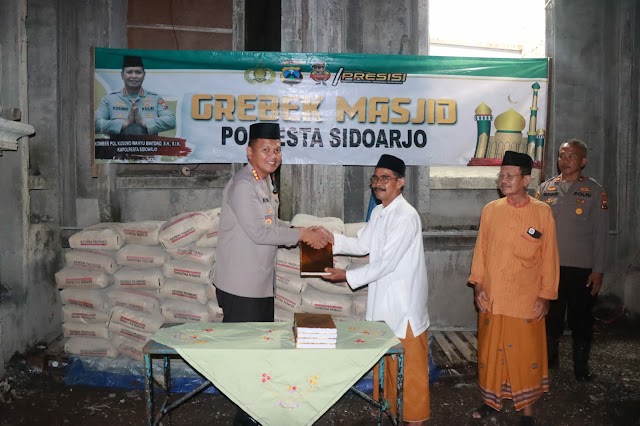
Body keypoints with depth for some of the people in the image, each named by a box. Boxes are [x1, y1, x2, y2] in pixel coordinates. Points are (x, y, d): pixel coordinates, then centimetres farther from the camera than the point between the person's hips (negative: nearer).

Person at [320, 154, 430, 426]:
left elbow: (386, 262, -24)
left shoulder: (406, 217, -22)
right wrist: (332, 238, -2)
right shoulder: (378, 212, 8)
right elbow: (362, 245, 12)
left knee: (409, 362, 4)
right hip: (382, 296, 9)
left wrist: (347, 276, -19)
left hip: (404, 299, -9)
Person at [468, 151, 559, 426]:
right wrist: (478, 285, 0)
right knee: (490, 351, 12)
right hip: (492, 298, 3)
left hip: (527, 300, -2)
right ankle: (492, 400, 30)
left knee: (527, 355, 5)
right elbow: (481, 250, 6)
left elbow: (549, 256, -2)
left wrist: (545, 295, -3)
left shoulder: (542, 212, -5)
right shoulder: (490, 210, 2)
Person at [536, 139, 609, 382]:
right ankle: (549, 360, 32)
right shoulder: (545, 189, 5)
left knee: (581, 319, 8)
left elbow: (600, 233, -2)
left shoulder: (595, 191, -1)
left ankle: (581, 367, 24)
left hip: (581, 268, -2)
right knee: (550, 317, 13)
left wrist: (598, 270, -6)